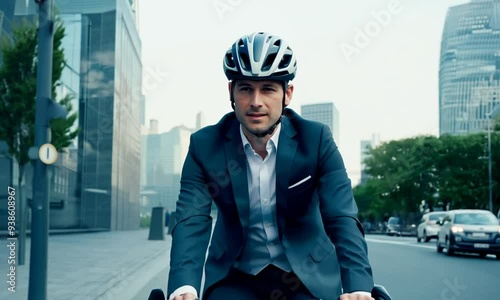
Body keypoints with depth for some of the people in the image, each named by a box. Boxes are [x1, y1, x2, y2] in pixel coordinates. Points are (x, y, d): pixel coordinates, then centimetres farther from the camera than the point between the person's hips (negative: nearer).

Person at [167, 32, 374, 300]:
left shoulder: (317, 140, -13)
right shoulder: (205, 146, -11)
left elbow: (342, 218, -20)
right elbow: (191, 221, -20)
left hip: (307, 275, 0)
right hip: (236, 277, 1)